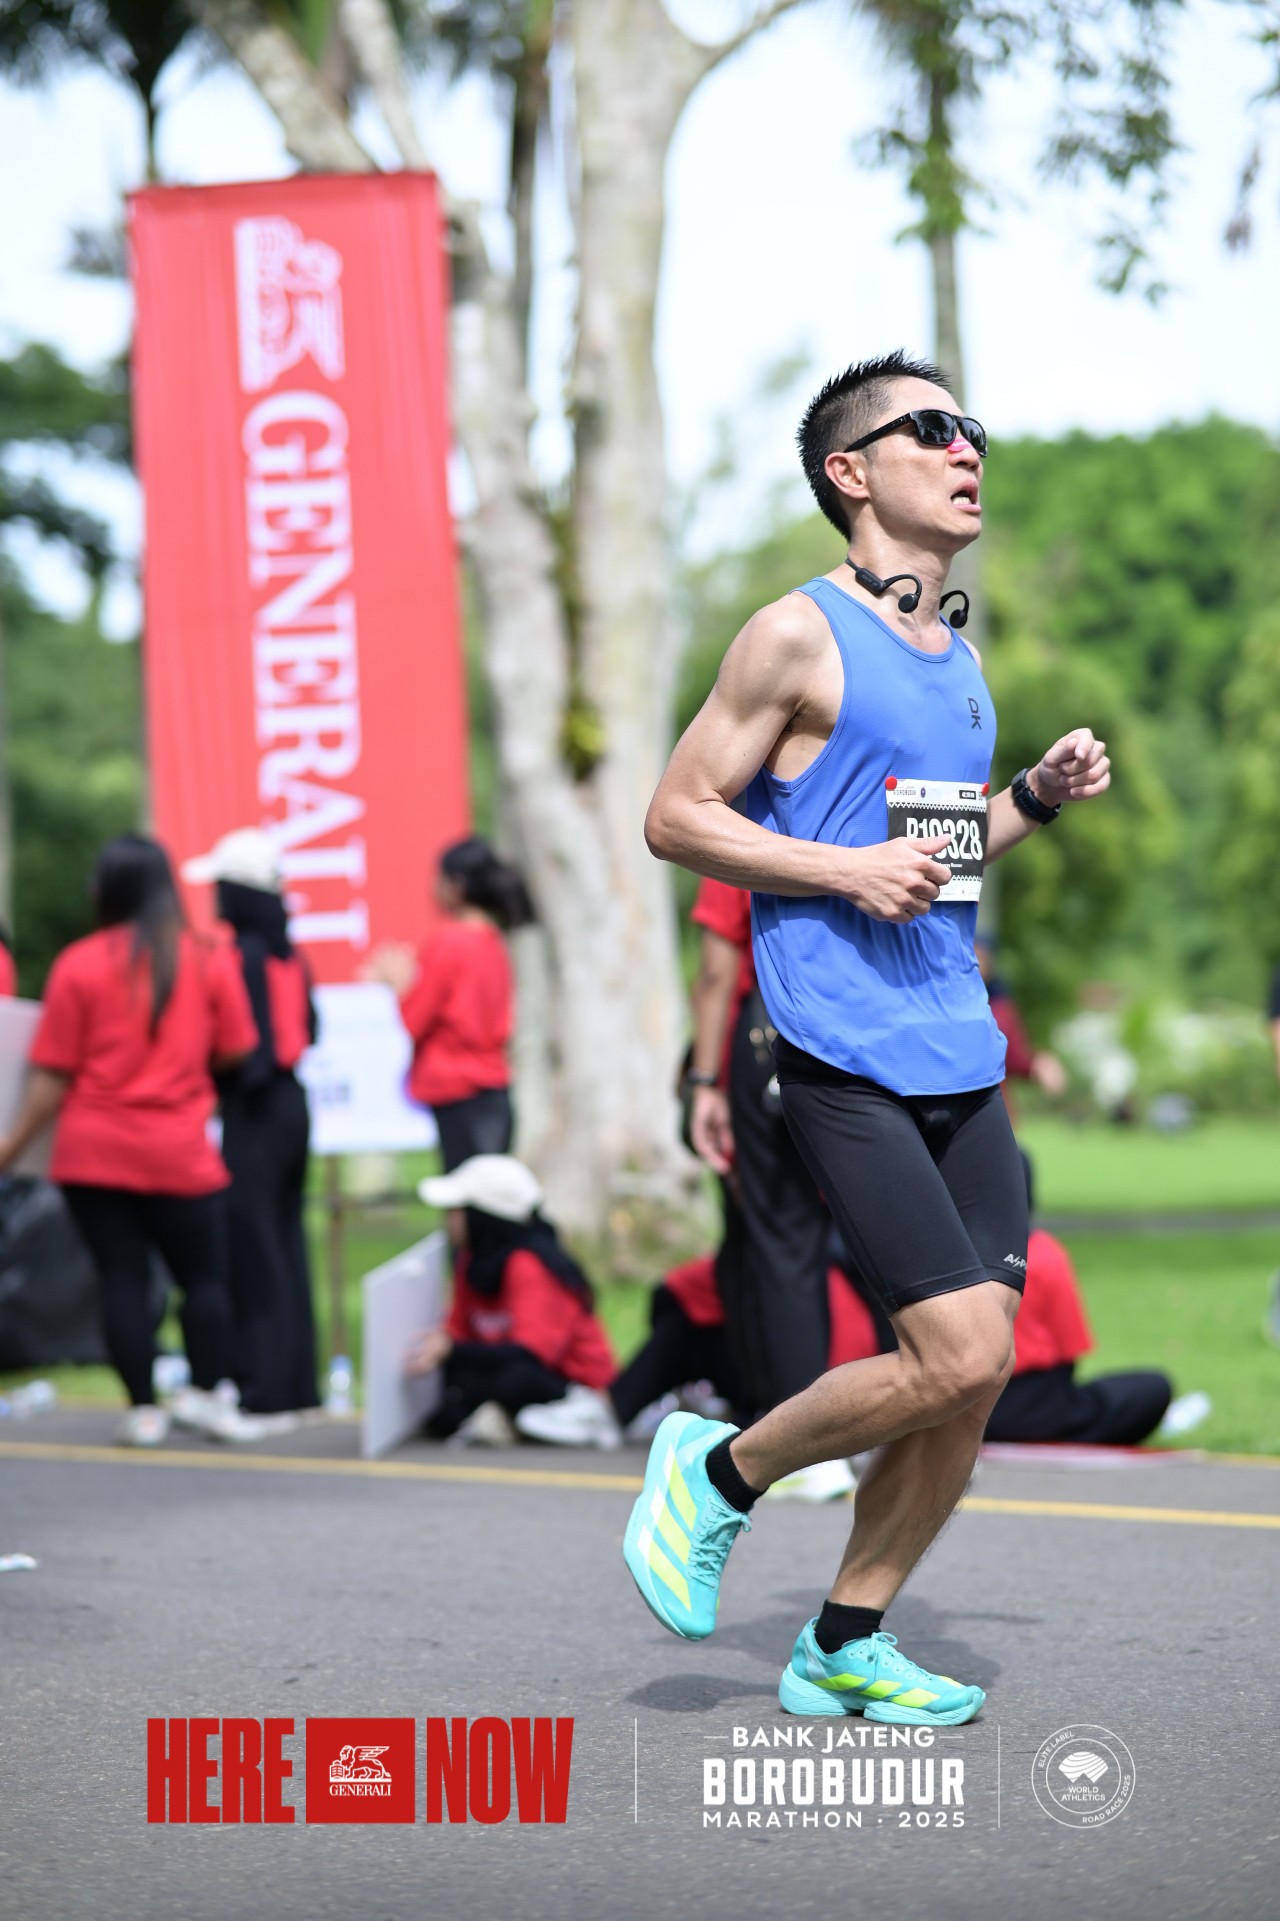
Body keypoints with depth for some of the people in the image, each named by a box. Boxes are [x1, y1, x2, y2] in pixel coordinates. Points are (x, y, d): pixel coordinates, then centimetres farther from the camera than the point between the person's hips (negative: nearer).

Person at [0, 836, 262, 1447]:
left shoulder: (79, 965, -6)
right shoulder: (209, 960, -3)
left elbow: (52, 1077, -6)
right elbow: (233, 1053, 2)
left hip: (93, 1154, 0)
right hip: (179, 1154, 0)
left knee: (122, 1277, 5)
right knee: (203, 1276, 10)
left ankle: (143, 1410, 5)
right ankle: (208, 1395, 2)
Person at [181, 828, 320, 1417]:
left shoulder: (243, 955, -16)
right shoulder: (290, 954, 9)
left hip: (253, 1110, -9)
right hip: (292, 1103, 9)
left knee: (252, 1246, -4)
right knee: (286, 1241, 13)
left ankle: (266, 1384, -3)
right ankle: (297, 1380, 17)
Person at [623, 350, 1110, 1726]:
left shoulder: (957, 660, 18)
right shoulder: (798, 636, -6)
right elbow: (675, 815, -7)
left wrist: (1035, 799, 11)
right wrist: (847, 869, -16)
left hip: (962, 1059, 8)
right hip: (847, 1057, -8)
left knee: (975, 1375, 3)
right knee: (959, 1355, -15)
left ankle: (844, 1647, 17)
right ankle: (715, 1474, 8)